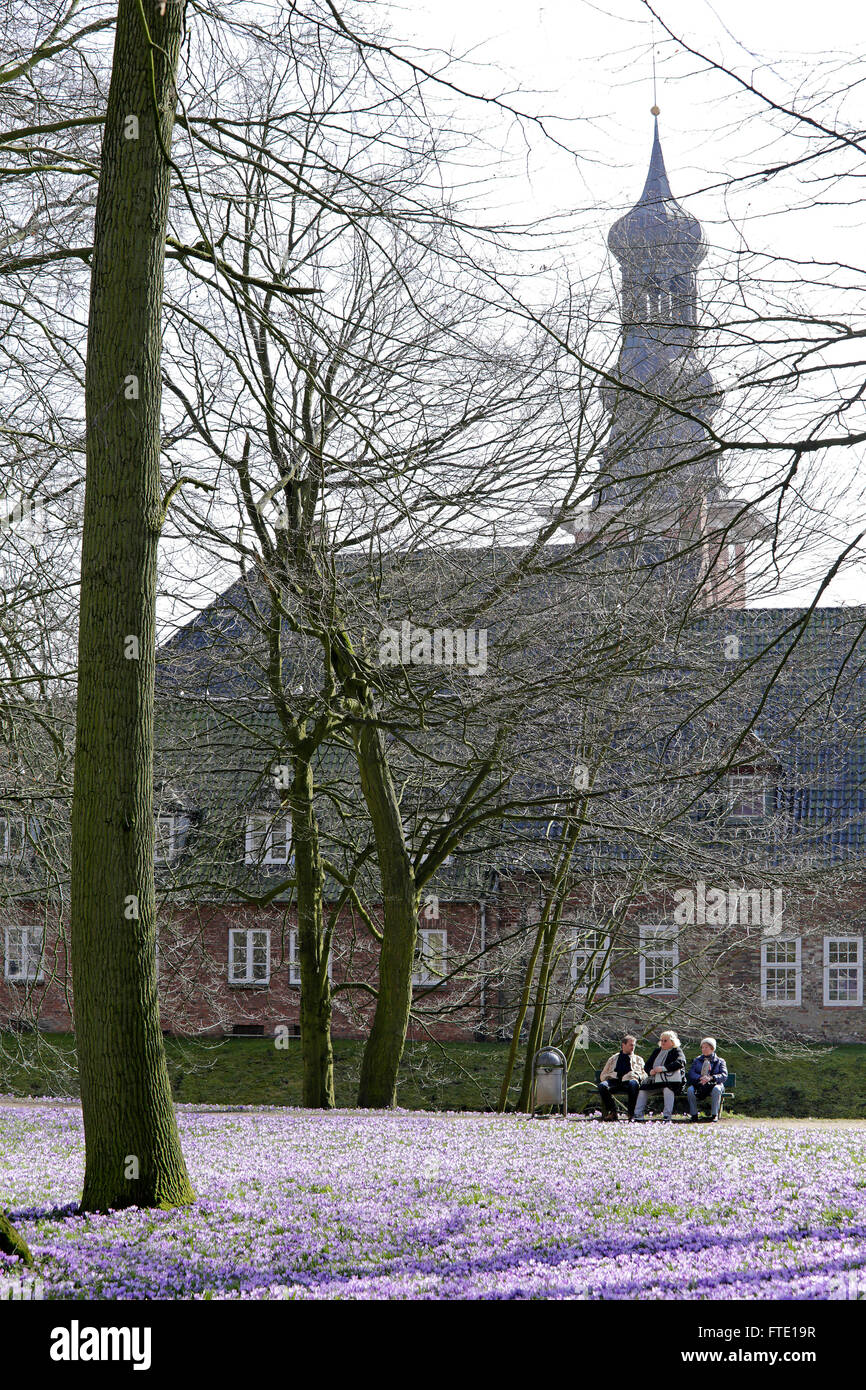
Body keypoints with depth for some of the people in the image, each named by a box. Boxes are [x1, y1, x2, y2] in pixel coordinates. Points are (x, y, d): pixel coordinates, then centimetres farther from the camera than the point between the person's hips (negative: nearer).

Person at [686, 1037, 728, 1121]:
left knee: (716, 1089, -37)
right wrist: (700, 1078, -18)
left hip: (714, 1084, -2)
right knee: (690, 1090, -31)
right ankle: (694, 1114, -25)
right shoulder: (697, 1060, 20)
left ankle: (714, 1114, -30)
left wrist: (711, 1078, -21)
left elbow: (724, 1076, -3)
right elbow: (691, 1073, 5)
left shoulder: (720, 1061, 13)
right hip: (699, 1085, 2)